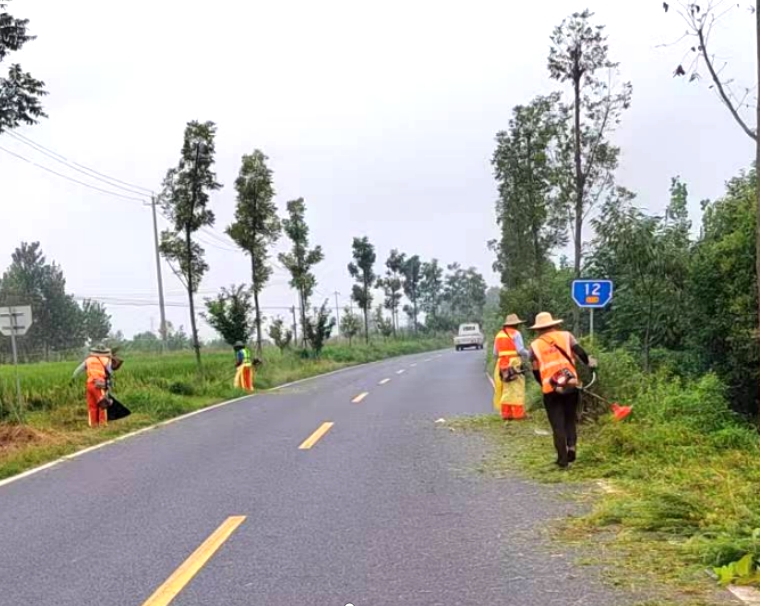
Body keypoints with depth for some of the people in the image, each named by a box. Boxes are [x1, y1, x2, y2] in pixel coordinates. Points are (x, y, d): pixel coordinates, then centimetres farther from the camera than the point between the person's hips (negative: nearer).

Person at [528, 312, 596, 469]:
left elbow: (536, 371, 8)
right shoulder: (566, 336, 7)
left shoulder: (535, 345, 7)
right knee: (570, 419, 18)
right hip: (571, 385, 1)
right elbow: (580, 353, -2)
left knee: (557, 425, 6)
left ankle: (563, 460, 4)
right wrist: (589, 362, 18)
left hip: (551, 389, -1)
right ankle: (572, 446, -3)